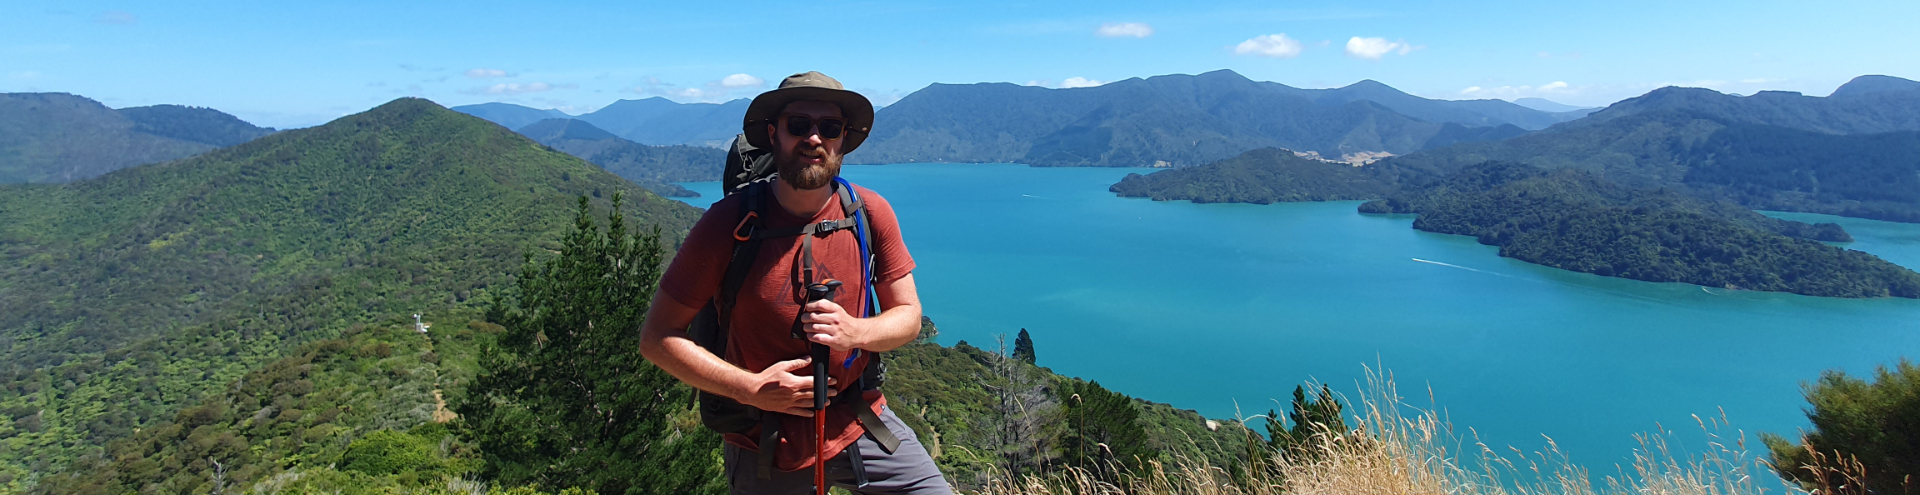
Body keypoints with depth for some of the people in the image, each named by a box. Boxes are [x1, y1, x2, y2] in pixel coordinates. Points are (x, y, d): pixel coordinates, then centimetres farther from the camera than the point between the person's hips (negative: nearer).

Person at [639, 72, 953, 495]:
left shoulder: (871, 212, -7)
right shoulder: (729, 221, -15)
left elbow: (908, 316, 0)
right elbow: (656, 337, -11)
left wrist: (856, 332, -22)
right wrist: (750, 389, -21)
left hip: (861, 424, 3)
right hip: (765, 446, -2)